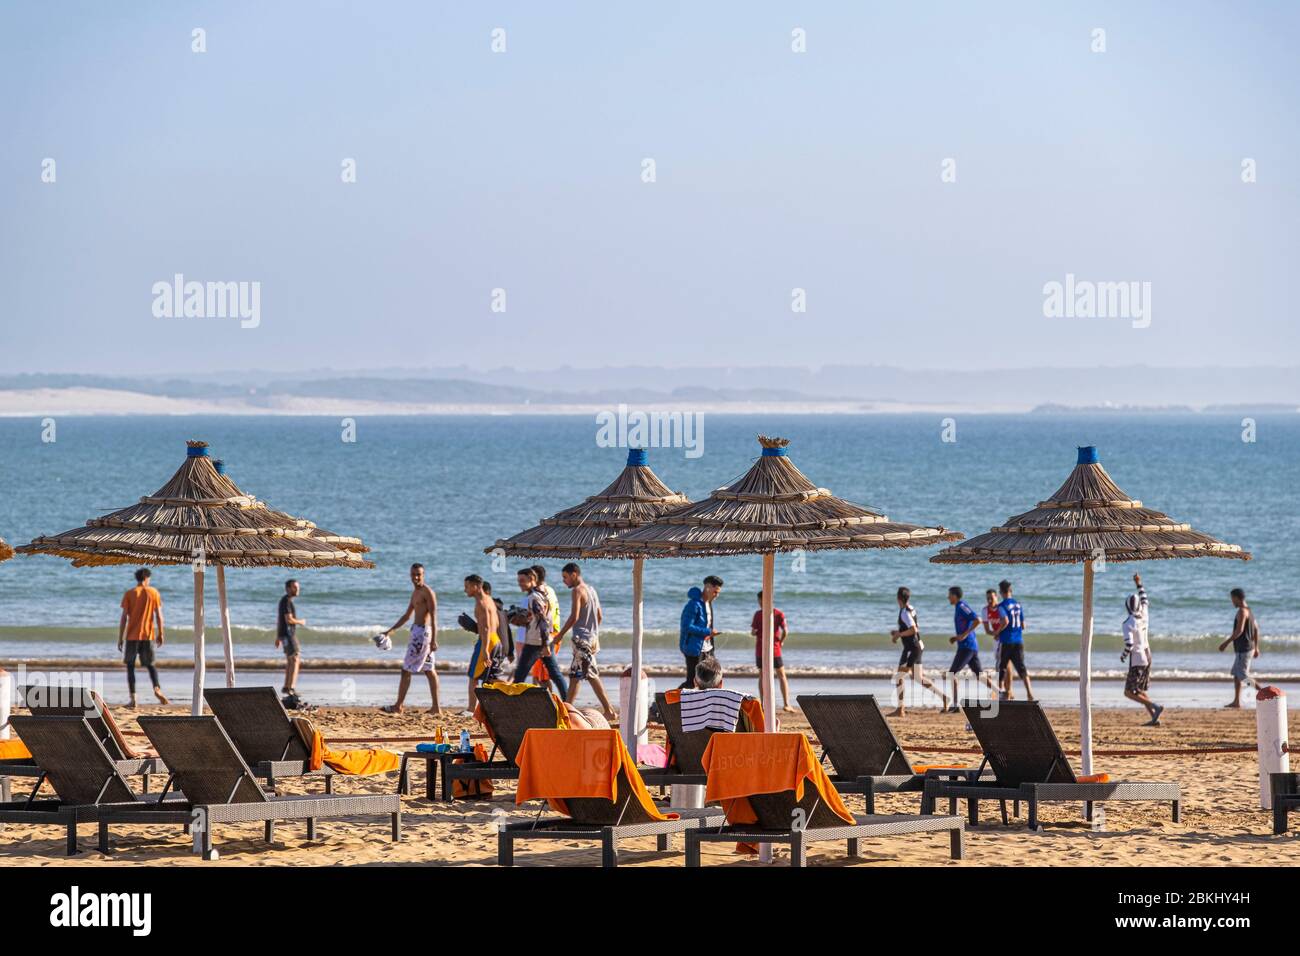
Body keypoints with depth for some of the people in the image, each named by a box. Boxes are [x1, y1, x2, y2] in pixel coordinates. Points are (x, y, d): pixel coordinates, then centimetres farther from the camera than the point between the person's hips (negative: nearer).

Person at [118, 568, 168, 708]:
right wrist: (160, 634, 9)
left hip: (132, 636, -1)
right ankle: (157, 688, -12)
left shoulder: (129, 594, -1)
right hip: (148, 636, 1)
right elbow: (159, 615, 0)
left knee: (130, 666, 7)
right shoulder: (153, 593, 2)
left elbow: (124, 617, -4)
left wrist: (120, 638, 1)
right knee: (150, 664, 15)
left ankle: (133, 698, -3)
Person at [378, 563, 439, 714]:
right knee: (429, 670, 9)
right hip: (417, 631, 10)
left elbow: (433, 617, -18)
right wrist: (390, 631, 24)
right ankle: (435, 707, 11)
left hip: (422, 632, -10)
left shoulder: (427, 592, -12)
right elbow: (407, 615, 26)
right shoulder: (415, 593, 17)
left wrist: (434, 640, -24)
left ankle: (398, 706, -4)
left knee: (407, 670, -7)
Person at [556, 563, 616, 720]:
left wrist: (560, 635, -12)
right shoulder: (591, 590, 15)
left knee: (592, 675, -7)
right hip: (592, 637, 9)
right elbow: (600, 616, 18)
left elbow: (574, 617, -19)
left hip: (582, 639, -9)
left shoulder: (578, 591, -13)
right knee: (574, 675, 14)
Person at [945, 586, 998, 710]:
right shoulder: (959, 607, 19)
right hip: (973, 647, 10)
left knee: (952, 673, -8)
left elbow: (977, 620, -22)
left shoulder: (962, 606, -11)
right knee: (980, 676, 11)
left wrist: (964, 635, -22)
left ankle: (955, 705, -10)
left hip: (966, 646, -10)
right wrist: (956, 637, 15)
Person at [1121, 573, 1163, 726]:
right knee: (1140, 691, 16)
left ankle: (1156, 707, -19)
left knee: (1129, 692, -3)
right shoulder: (1143, 616, 0)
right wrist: (1139, 584, 30)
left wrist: (1124, 656, -5)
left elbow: (1129, 644, -25)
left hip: (1137, 659, -8)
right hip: (1147, 656, 8)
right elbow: (1144, 600, 21)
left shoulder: (1129, 623, -19)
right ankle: (1154, 718, 7)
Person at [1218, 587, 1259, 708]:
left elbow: (1239, 630, -26)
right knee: (1236, 674, 13)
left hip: (1243, 650, -10)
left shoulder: (1242, 611, -18)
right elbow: (1256, 629, 18)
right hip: (1241, 649, 10)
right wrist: (1256, 647, 22)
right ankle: (1236, 701, 16)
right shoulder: (1249, 611, 13)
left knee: (1243, 676, -7)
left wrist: (1226, 643, -21)